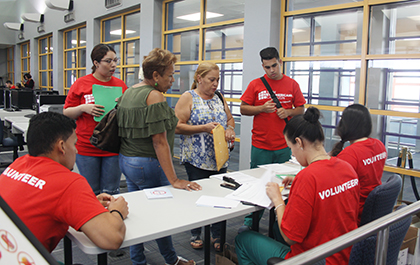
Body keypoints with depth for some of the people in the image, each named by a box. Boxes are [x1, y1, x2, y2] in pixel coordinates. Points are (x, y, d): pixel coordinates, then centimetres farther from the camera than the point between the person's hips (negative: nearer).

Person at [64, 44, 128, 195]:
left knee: (111, 193, 7)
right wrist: (83, 108, -14)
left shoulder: (120, 85, 7)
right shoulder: (81, 84, 1)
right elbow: (66, 113, 4)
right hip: (86, 147, -1)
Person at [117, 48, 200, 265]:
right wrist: (174, 180, -22)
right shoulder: (154, 96, -18)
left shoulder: (129, 92, 10)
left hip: (126, 160, 9)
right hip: (148, 165, -9)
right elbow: (159, 141, -22)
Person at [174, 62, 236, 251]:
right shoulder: (188, 98, -5)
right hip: (196, 159, -5)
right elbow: (177, 127, -12)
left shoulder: (219, 98, 12)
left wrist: (230, 129, -3)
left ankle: (217, 235, 23)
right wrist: (204, 128, -20)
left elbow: (230, 119, 20)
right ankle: (195, 234, 26)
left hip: (219, 158, 5)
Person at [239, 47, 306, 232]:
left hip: (285, 146, 1)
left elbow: (301, 109, 12)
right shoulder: (255, 84, 4)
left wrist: (288, 112, -8)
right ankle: (250, 222, 17)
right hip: (260, 146, -1)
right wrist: (261, 108, -12)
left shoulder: (292, 84, 7)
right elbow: (243, 109, 4)